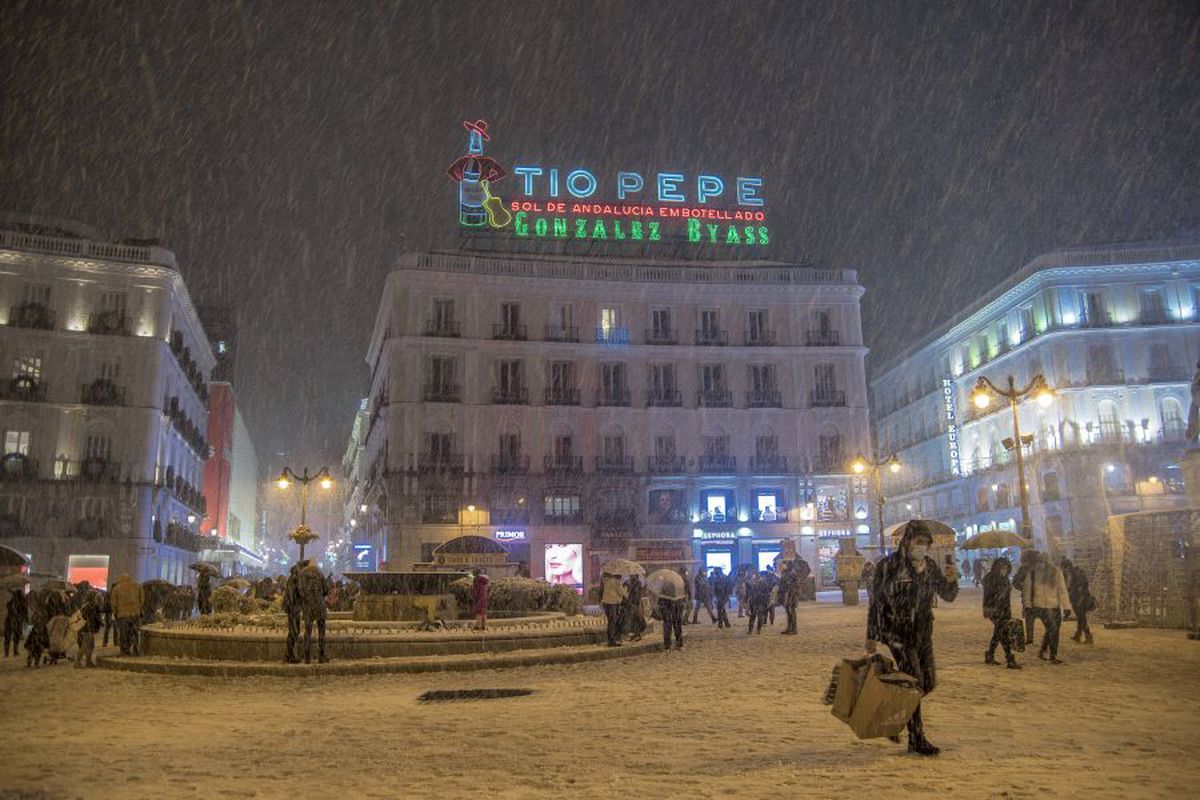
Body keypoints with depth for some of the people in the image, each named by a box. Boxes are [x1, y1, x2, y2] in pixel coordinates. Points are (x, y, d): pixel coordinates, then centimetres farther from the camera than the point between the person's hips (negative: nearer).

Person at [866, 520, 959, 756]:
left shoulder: (930, 565, 4)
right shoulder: (888, 566, -12)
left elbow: (948, 596, 9)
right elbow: (875, 601, -6)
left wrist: (951, 580, -14)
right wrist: (871, 636, -4)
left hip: (923, 632, 6)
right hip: (898, 632, -6)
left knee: (929, 682, 9)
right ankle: (916, 740, 3)